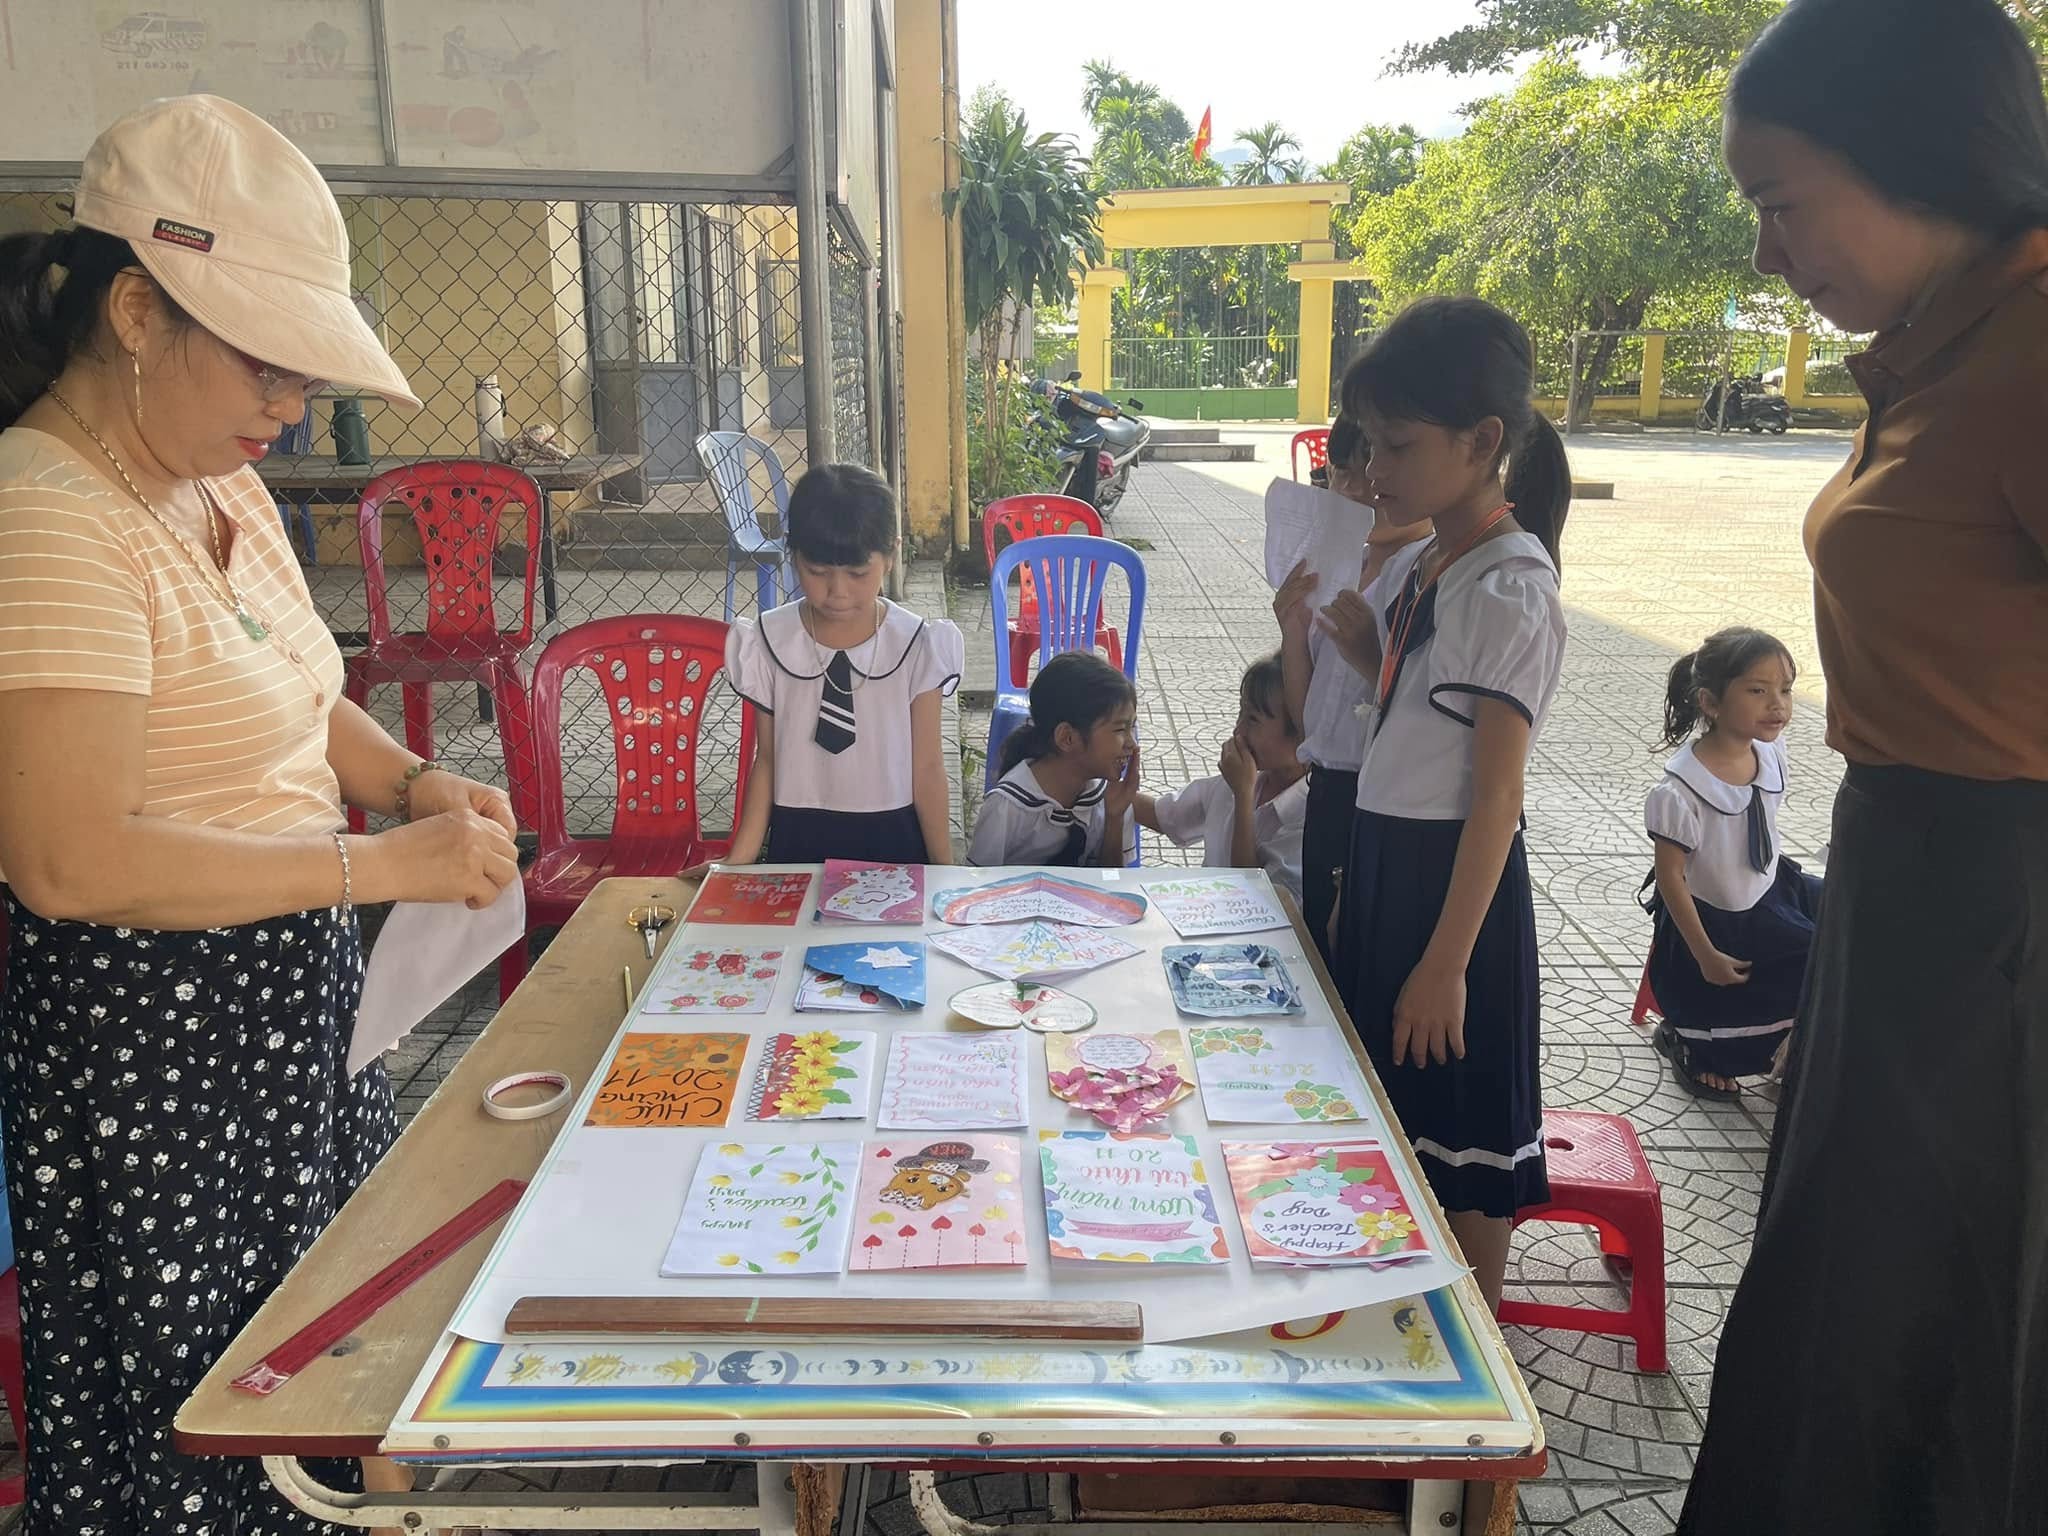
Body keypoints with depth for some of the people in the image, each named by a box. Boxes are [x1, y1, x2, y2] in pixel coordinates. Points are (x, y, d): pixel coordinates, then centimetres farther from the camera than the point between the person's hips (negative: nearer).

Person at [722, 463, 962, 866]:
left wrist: (944, 871, -2)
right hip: (797, 840, 1)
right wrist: (740, 860, -5)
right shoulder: (769, 644, -6)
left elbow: (926, 768, -5)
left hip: (892, 840, -1)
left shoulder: (915, 647, -10)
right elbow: (768, 760, 1)